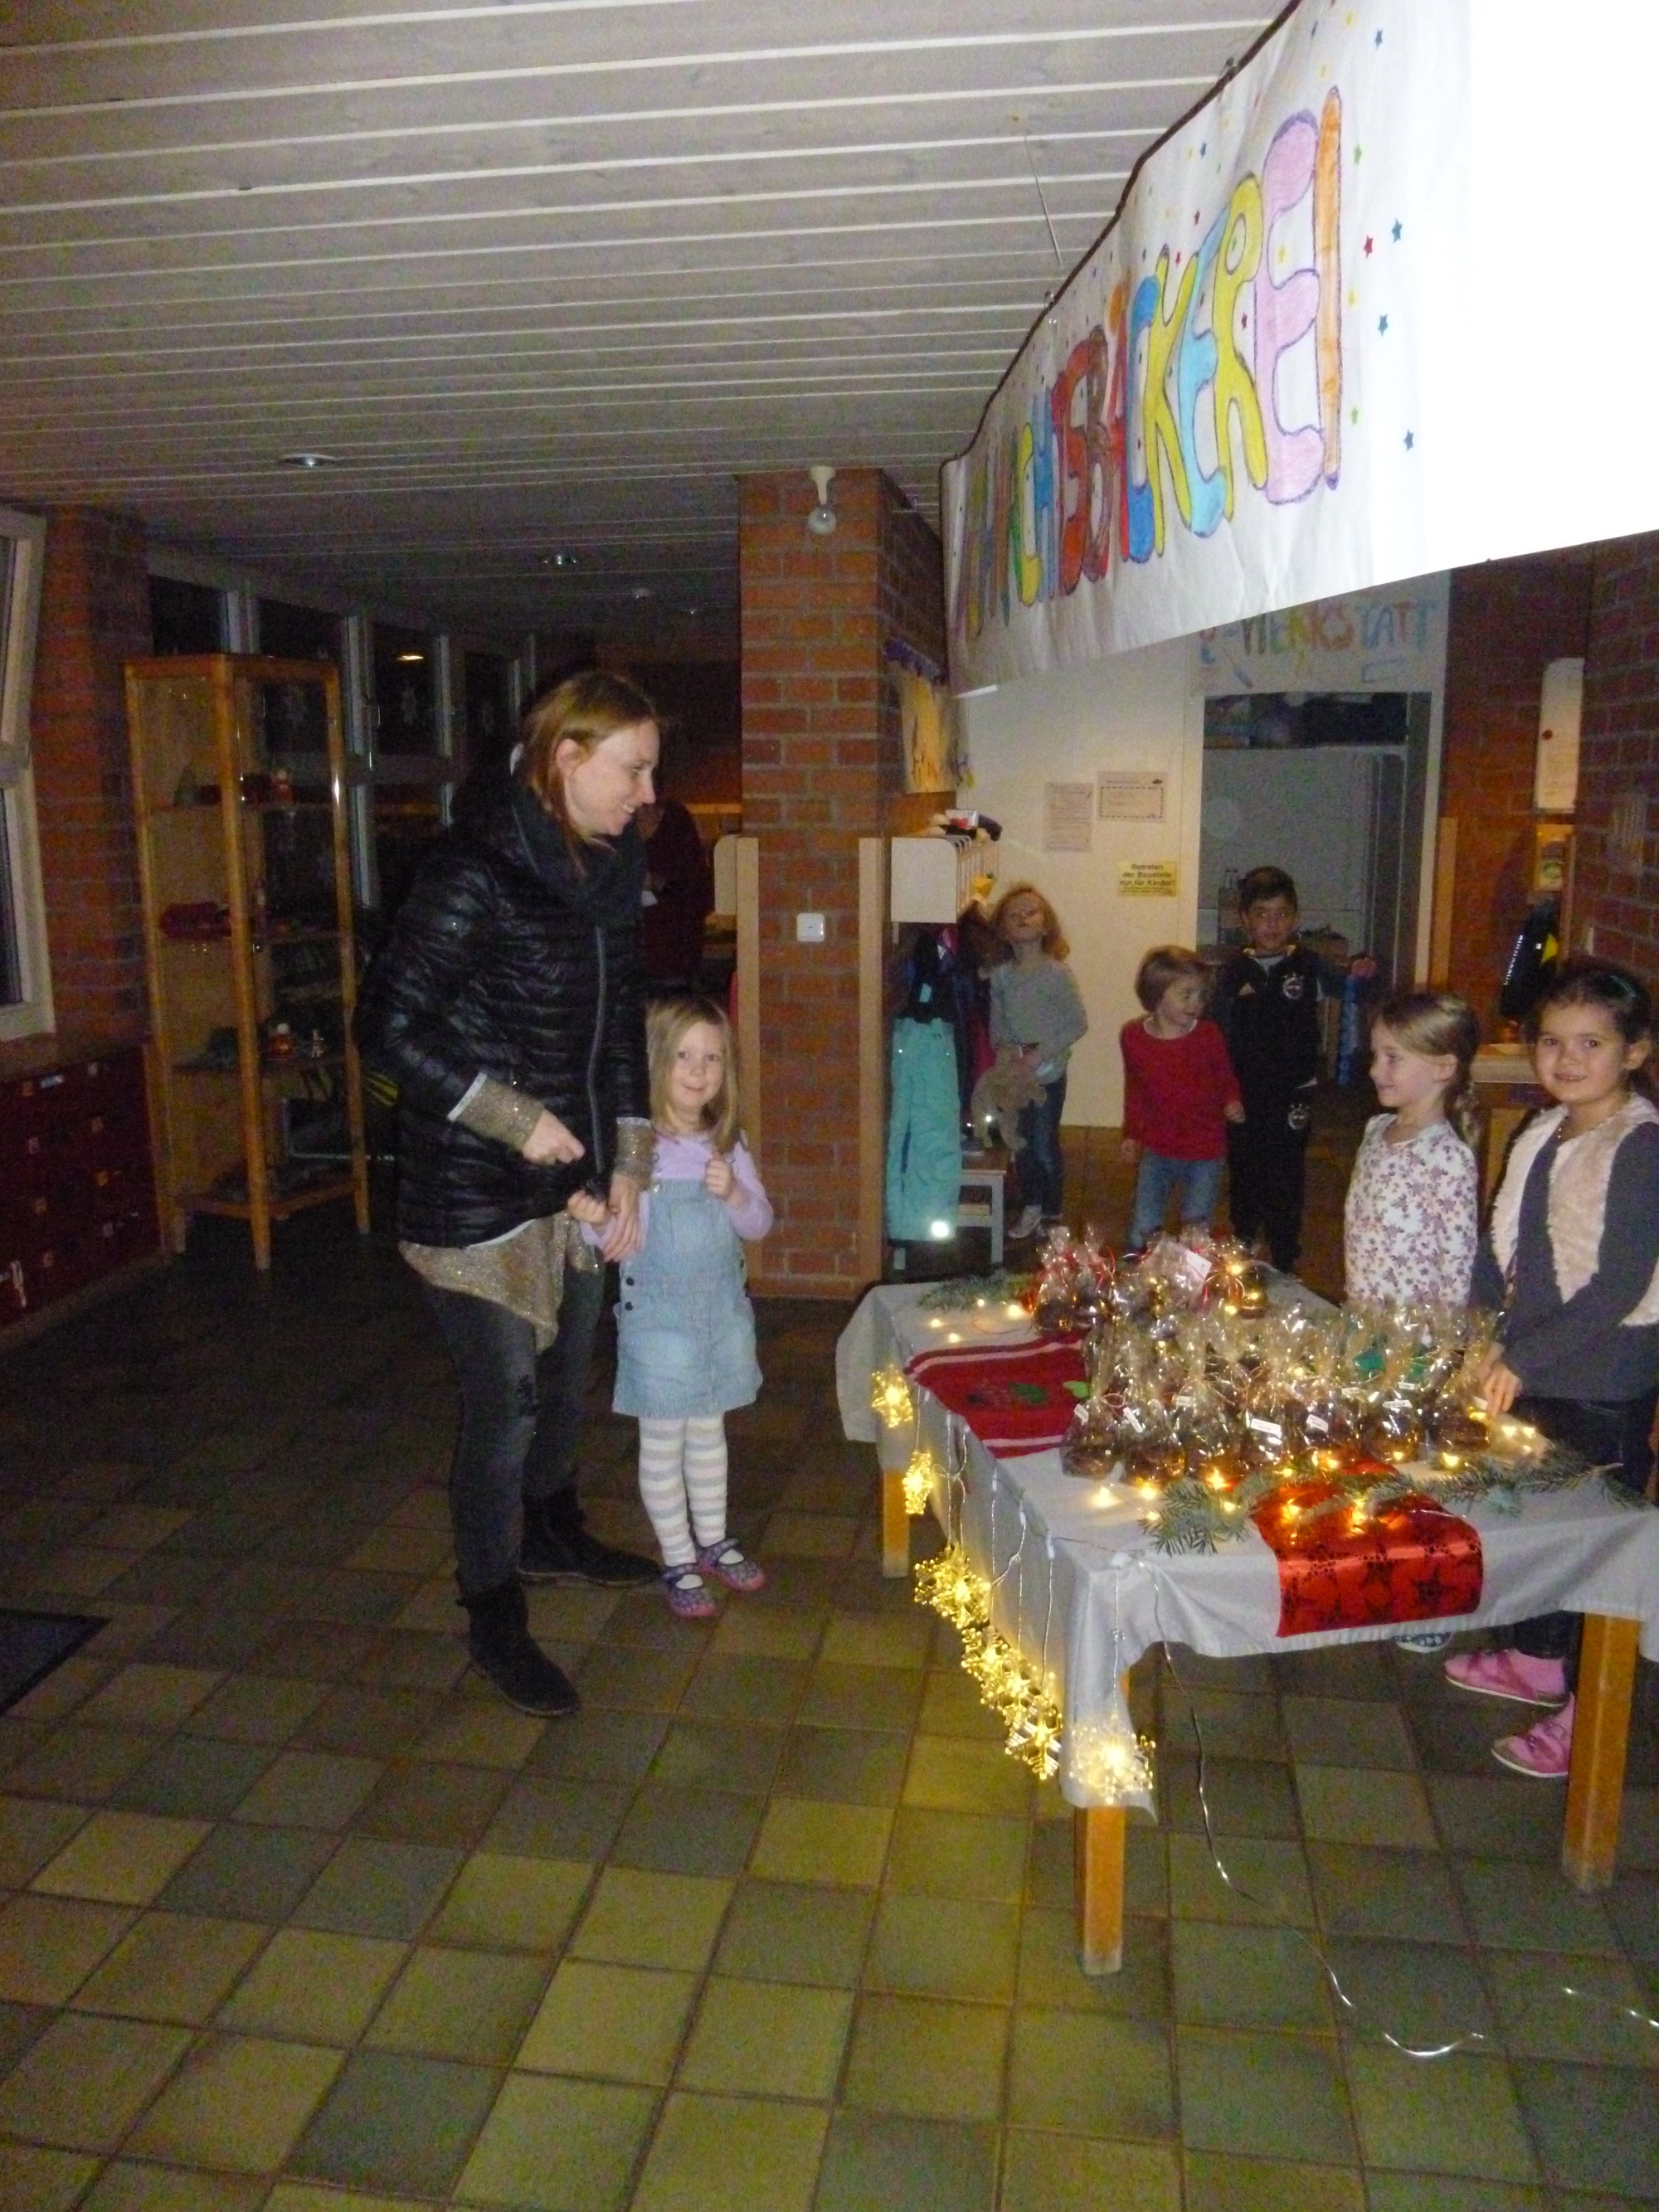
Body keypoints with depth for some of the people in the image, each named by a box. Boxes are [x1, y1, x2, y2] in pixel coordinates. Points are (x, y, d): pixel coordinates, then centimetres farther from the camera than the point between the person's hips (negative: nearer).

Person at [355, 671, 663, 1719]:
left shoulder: (608, 871, 4)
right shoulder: (476, 873, -20)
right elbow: (388, 1025, -19)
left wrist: (628, 1168, 7)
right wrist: (516, 1119, -20)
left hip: (572, 1178, 8)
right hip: (479, 1191, -8)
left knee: (566, 1376, 22)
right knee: (506, 1399, 1)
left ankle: (552, 1533, 48)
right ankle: (494, 1619, 21)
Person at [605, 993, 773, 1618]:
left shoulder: (728, 1143, 0)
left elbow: (759, 1225, 4)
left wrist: (734, 1194, -16)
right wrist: (599, 1220, -37)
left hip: (722, 1310, 5)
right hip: (657, 1315, -5)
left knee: (709, 1431, 20)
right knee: (663, 1440, 8)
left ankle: (712, 1542, 37)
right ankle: (678, 1561, 24)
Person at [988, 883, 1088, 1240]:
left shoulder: (1056, 972, -15)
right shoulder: (1001, 974, -2)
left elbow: (1078, 1023, -13)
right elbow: (997, 1019, 7)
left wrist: (1042, 1053, -18)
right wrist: (1004, 1048, -11)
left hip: (1048, 1073, -4)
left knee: (1045, 1146, 2)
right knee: (1023, 1143, 14)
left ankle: (1052, 1215, 18)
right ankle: (1031, 1208, 30)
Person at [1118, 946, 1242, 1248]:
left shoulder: (1209, 1036, -13)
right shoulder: (1133, 1036, -8)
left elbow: (1227, 1077, 4)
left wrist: (1232, 1102, -16)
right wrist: (1132, 1134, 8)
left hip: (1205, 1153, -1)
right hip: (1157, 1150, 2)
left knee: (1196, 1234, 8)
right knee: (1142, 1232, 9)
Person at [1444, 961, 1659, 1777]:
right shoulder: (1541, 1137, 5)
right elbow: (1503, 1251, 14)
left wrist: (1524, 1356, -23)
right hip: (1531, 1373, 8)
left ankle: (1587, 1713, 21)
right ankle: (1534, 1661, 40)